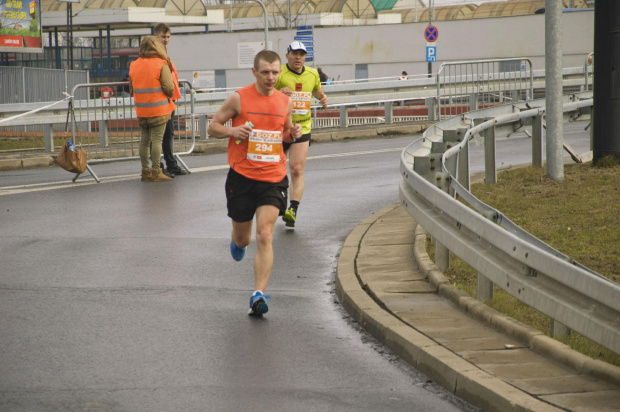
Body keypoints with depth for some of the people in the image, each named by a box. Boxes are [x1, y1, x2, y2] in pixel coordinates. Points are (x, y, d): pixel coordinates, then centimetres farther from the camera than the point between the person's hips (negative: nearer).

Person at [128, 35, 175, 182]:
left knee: (144, 140, 11)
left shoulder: (134, 65, 6)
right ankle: (156, 171, -4)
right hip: (159, 109, -5)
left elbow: (131, 90, 11)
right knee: (157, 140, -3)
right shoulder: (161, 65, -10)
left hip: (141, 110, 5)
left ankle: (145, 171, 14)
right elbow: (169, 88, -15)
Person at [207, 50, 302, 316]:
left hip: (273, 178, 1)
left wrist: (293, 134, -1)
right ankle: (238, 242, 52)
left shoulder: (285, 102, 5)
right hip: (241, 176, -1)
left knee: (264, 236, -14)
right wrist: (232, 131, -17)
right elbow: (212, 127, 3)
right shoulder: (239, 98, -4)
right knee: (242, 238, 13)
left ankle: (259, 294, -14)